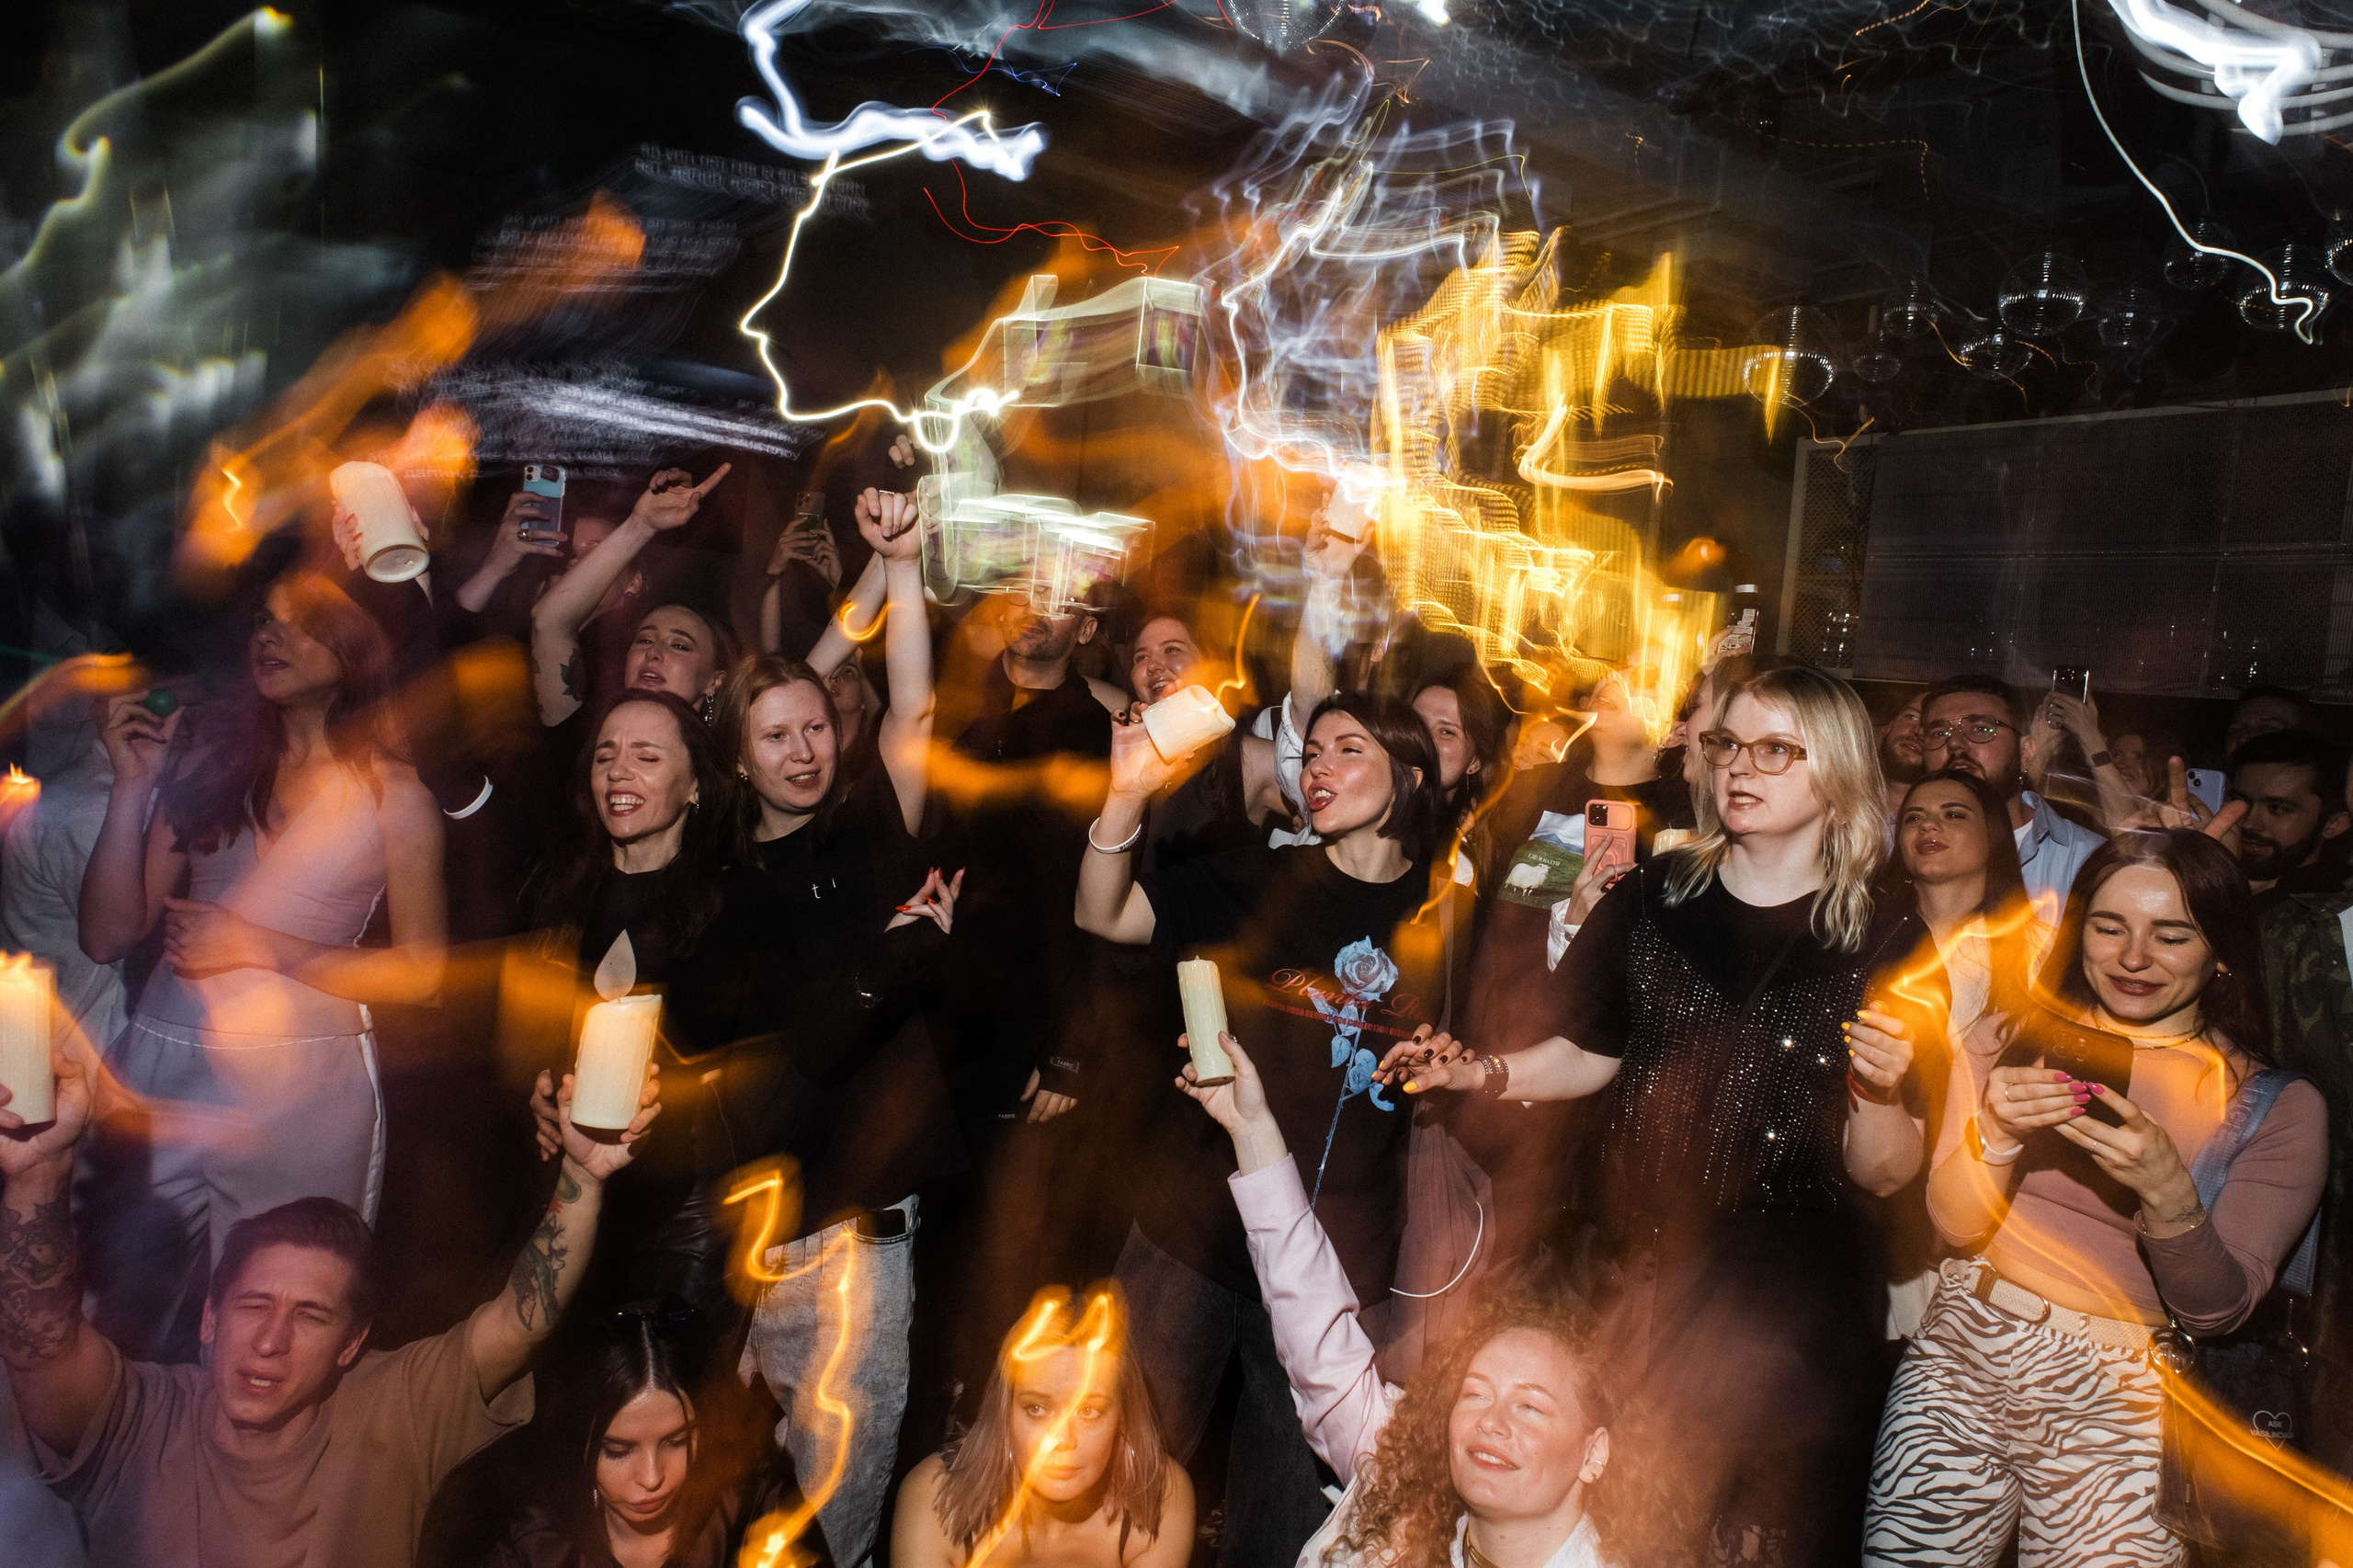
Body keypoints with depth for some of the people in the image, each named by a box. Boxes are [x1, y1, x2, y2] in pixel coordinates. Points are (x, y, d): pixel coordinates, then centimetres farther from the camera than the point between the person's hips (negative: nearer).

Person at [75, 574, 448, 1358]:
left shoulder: (392, 792, 0)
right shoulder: (210, 763, 9)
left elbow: (420, 973, -4)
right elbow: (109, 936, 5)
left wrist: (257, 945, -10)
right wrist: (133, 787, -2)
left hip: (303, 1087, -3)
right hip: (161, 1072, 3)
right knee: (124, 1329, 11)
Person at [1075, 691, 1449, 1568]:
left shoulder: (1442, 919, 2)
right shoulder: (1258, 883, -2)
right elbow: (1103, 915, -13)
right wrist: (1127, 797, -27)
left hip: (1340, 1263, 1)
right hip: (1197, 1231, -1)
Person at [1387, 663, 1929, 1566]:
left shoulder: (1884, 943, -7)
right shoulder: (1654, 900, -1)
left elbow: (1882, 1174, -7)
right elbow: (1588, 1054, 9)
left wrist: (1878, 1088, -26)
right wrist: (1482, 1073, -7)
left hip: (1791, 1318, -2)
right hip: (1639, 1285, 2)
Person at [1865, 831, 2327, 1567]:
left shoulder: (2282, 1107, -2)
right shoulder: (2007, 1043, 3)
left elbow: (2218, 1309, -7)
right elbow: (1955, 1222, -3)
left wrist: (2167, 1192, -26)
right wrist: (1997, 1133, -24)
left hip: (2120, 1397, -1)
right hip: (1964, 1350, 1)